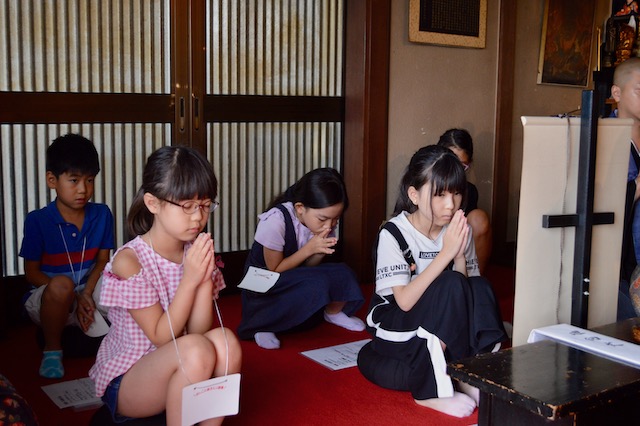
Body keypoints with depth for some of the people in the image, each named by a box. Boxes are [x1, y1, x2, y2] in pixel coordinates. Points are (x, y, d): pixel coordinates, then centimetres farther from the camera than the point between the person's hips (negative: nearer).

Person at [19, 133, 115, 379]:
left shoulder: (101, 215, -1)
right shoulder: (37, 221, -9)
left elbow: (103, 260, 2)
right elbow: (31, 272, -6)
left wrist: (86, 293, -18)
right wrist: (73, 297, -18)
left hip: (87, 297, 2)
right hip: (45, 300, -2)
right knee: (62, 284, -37)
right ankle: (52, 349, -10)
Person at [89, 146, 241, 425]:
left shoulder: (197, 253, -2)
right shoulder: (129, 260, -18)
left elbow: (199, 331, -6)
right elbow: (161, 337, -17)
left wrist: (205, 280, -20)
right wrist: (189, 280, -26)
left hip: (176, 374, 5)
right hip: (125, 381, -5)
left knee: (225, 342, -26)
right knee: (196, 349, -33)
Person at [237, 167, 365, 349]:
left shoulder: (324, 221, -8)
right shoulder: (276, 220, -26)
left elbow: (309, 266, 0)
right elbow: (274, 270, -17)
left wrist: (320, 250, -22)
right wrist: (309, 248, -25)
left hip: (298, 280, 6)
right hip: (263, 285, -6)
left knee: (343, 274, -20)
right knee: (317, 283, -33)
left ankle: (333, 312, 11)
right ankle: (261, 325, -18)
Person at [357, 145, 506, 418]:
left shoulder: (458, 231, -2)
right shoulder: (393, 234, -16)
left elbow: (469, 293, -3)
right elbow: (405, 301, -24)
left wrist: (460, 256, -21)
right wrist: (445, 252, -28)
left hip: (439, 329, 4)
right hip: (397, 329, -4)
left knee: (481, 287, -22)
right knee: (450, 285, -30)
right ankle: (431, 390, -21)